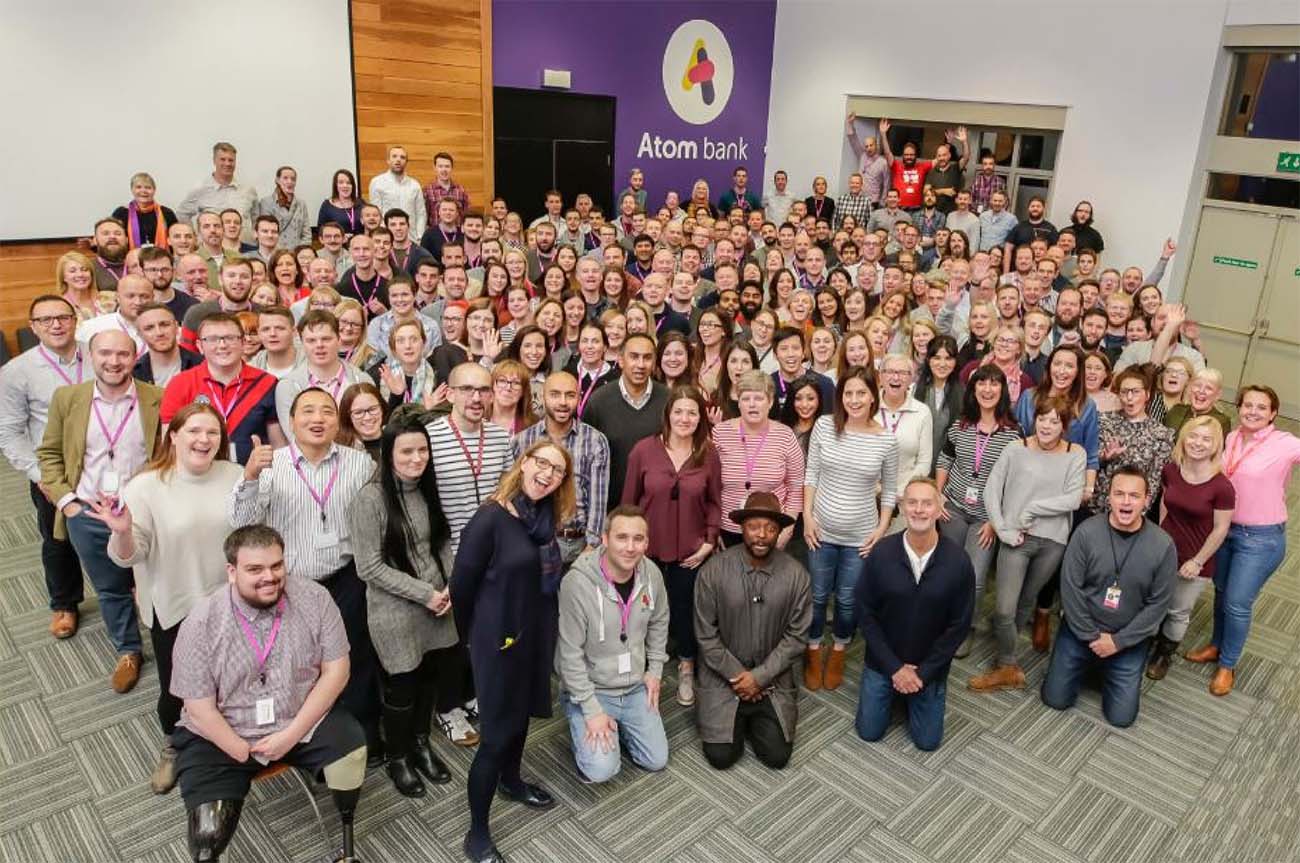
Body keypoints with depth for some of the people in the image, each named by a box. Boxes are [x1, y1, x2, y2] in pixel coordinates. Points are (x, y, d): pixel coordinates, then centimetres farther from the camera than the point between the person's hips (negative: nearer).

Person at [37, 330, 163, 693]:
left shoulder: (158, 399, -9)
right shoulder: (66, 398, -2)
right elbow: (49, 453, 6)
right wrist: (64, 499, -3)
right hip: (87, 515, 2)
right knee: (110, 590, 19)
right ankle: (127, 651, 39)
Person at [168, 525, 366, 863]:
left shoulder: (313, 598, -12)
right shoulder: (201, 623, -15)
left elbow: (336, 670, -9)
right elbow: (200, 709, -11)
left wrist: (292, 735, -16)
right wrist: (247, 756, -16)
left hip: (304, 720, 1)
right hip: (222, 734, -1)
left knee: (350, 749, -25)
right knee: (207, 830, -20)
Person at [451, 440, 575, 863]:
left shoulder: (546, 516, -1)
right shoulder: (491, 518, -23)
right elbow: (461, 583, -15)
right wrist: (474, 634, -2)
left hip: (537, 632, 7)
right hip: (498, 638, -7)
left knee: (522, 710, 25)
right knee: (497, 732, 1)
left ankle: (510, 781, 51)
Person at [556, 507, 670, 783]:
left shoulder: (652, 574, -12)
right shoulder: (577, 583, -29)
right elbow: (570, 653, -22)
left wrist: (655, 671, 7)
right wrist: (592, 710, -18)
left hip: (636, 688, 5)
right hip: (591, 689, -5)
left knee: (656, 760, 6)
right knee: (601, 770, -15)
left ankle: (616, 726, 32)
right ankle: (582, 722, 16)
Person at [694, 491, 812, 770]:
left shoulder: (796, 574, -11)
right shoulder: (714, 570, -15)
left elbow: (796, 636, -6)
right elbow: (706, 635, -8)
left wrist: (760, 676, -12)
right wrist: (738, 676, -11)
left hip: (772, 677, 1)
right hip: (723, 675, -1)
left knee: (777, 756, -6)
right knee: (721, 756, -7)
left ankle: (755, 716, 25)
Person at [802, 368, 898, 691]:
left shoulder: (887, 440, -9)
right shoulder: (824, 426, -8)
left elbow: (890, 489, 2)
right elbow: (811, 474, -1)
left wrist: (882, 528, -4)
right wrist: (807, 515, -6)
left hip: (860, 535, 0)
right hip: (822, 530, 1)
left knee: (847, 599, 15)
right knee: (817, 595, 14)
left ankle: (838, 652, 39)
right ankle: (813, 653, 36)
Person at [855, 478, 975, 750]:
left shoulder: (958, 561, -19)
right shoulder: (881, 553, -19)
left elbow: (959, 625, -11)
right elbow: (865, 613, -11)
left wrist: (924, 672, -13)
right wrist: (894, 667, -13)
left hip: (929, 667, 0)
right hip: (883, 662, 0)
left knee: (927, 741, 9)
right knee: (869, 732, 8)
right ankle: (890, 689, 35)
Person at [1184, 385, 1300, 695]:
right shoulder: (1231, 438, -1)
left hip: (1261, 538, -5)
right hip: (1226, 528, 5)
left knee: (1238, 604, 3)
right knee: (1221, 592, 20)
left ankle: (1227, 665, 24)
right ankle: (1216, 645, 42)